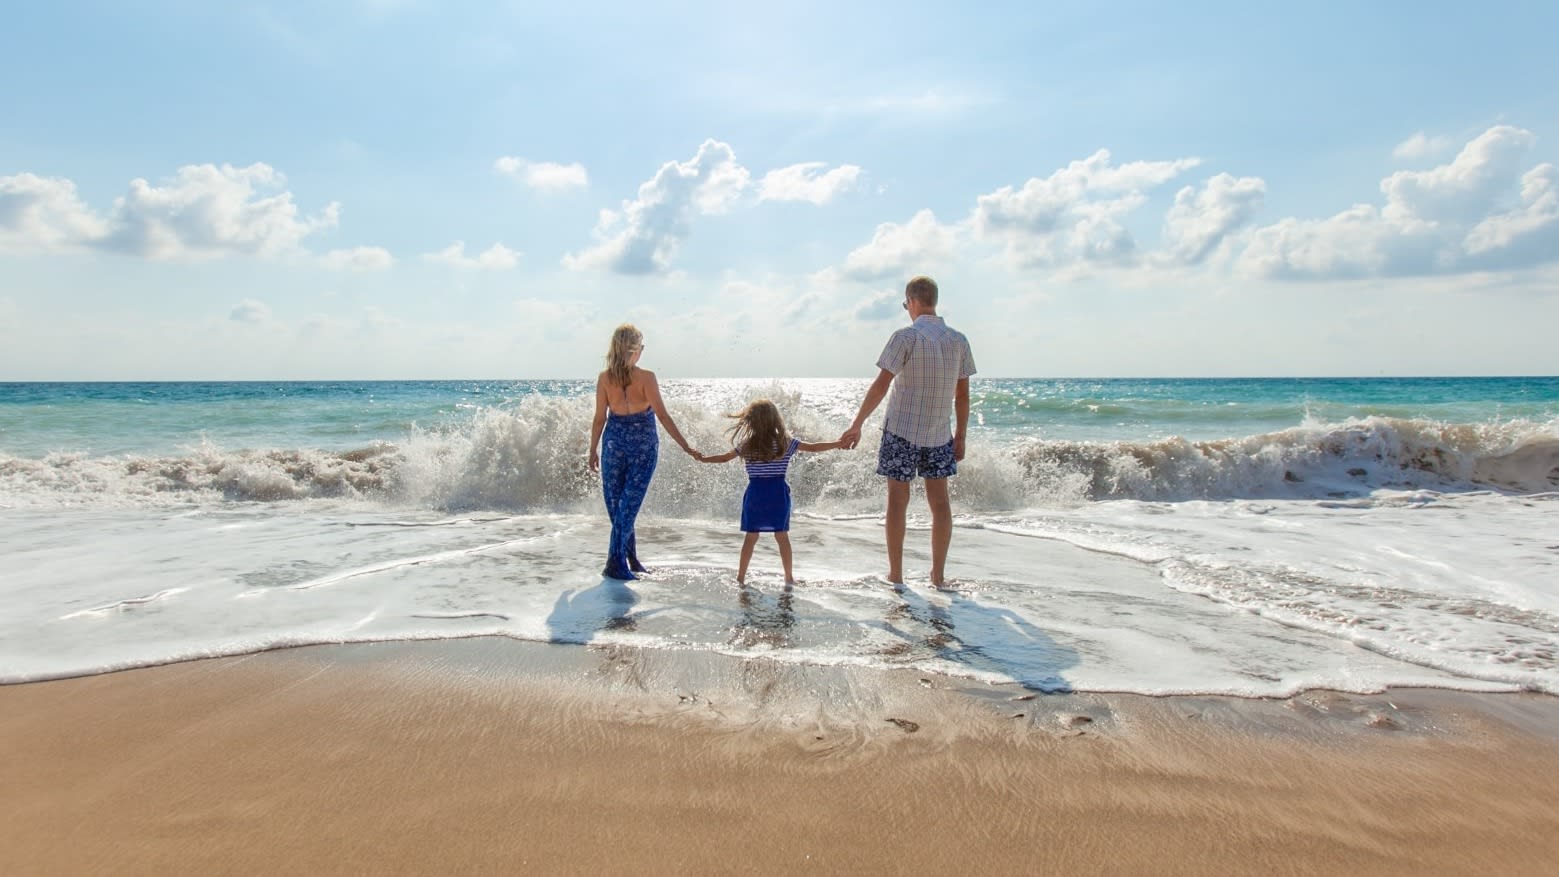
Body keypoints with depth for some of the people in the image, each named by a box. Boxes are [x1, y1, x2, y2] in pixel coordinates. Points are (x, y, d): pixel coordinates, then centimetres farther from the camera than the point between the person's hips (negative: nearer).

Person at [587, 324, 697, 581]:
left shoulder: (604, 378, -4)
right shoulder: (646, 377, -12)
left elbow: (600, 419, 0)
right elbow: (663, 416, -13)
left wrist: (593, 451, 11)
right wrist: (685, 446, -8)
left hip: (615, 442, 2)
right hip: (644, 444, -2)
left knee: (615, 502, 14)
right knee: (629, 503, 2)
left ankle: (630, 558, 22)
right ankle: (615, 563, -1)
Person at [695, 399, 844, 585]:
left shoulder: (746, 445, -2)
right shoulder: (786, 443, -3)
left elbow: (724, 458, 9)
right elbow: (814, 447, 0)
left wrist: (704, 459, 26)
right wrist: (840, 443, 10)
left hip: (755, 494, 1)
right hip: (778, 494, -1)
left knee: (751, 536, 9)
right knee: (782, 536, 7)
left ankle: (741, 576, 13)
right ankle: (789, 577, 14)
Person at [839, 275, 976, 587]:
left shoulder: (906, 337, -11)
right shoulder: (958, 340, 3)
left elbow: (881, 385, -14)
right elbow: (962, 394, 6)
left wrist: (857, 425, -9)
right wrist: (961, 435, 15)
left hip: (902, 431, -4)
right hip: (939, 434, 4)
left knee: (898, 500, 5)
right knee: (939, 500, 10)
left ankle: (895, 575, 10)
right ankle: (938, 575, 15)